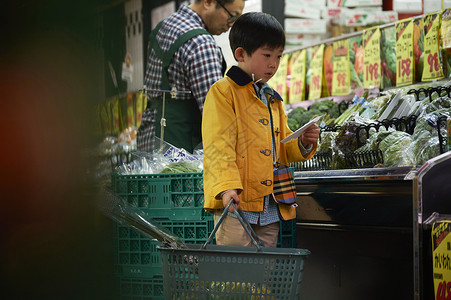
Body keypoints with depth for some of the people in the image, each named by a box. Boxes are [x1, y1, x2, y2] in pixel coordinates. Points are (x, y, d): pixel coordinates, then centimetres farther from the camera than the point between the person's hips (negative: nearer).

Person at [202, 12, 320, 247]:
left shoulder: (273, 100, 21)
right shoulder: (223, 92, -3)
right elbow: (218, 146, -12)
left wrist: (303, 144, 4)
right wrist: (227, 187, -25)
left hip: (271, 209, 7)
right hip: (236, 203, -7)